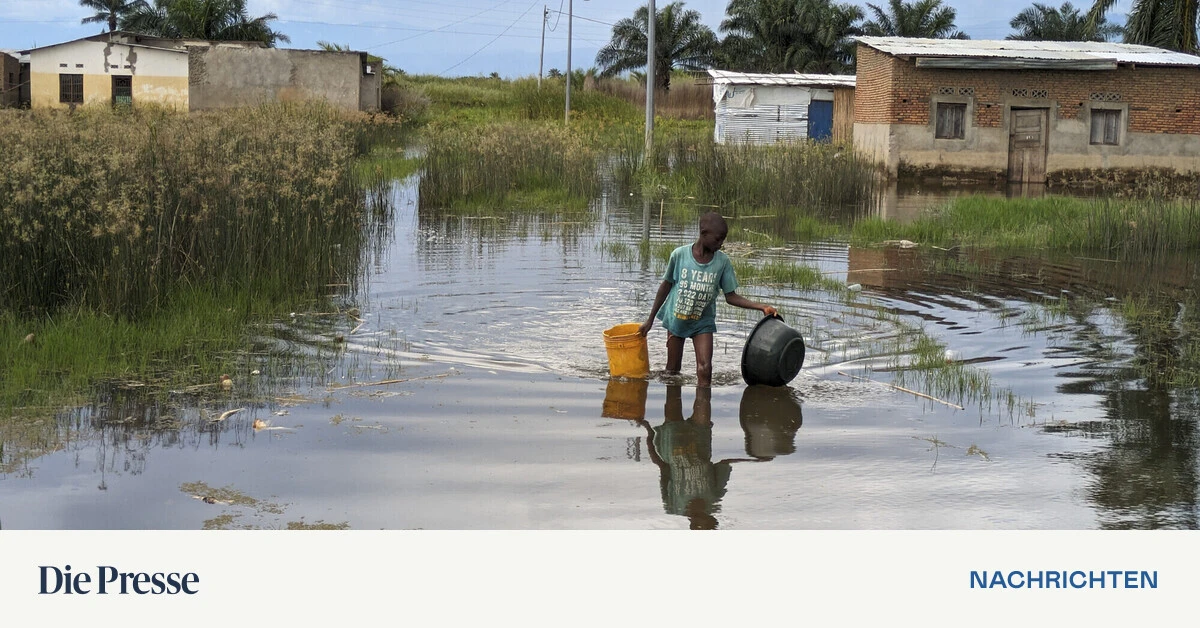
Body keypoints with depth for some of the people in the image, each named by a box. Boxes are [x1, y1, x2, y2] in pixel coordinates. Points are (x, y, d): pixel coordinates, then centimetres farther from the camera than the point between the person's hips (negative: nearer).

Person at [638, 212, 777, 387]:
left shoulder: (723, 261, -11)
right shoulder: (679, 254, -14)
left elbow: (731, 296, -4)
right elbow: (666, 286, -1)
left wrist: (762, 307, -17)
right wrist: (650, 320, 5)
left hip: (703, 322, 0)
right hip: (676, 319, 0)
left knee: (705, 370, -13)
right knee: (672, 371, 8)